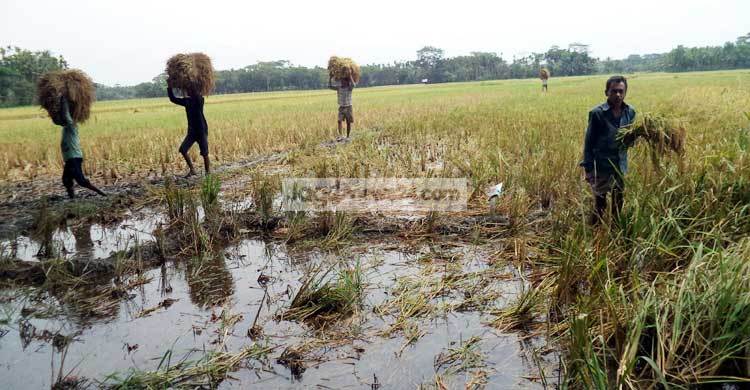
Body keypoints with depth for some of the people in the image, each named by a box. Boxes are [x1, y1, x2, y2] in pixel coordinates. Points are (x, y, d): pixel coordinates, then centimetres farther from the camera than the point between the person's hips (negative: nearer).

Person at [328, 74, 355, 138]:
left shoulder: (349, 88, -6)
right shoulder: (338, 87, 3)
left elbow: (353, 85, -28)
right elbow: (330, 86, -2)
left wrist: (350, 76, -28)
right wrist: (330, 77, -13)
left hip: (348, 107, -2)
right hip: (341, 107, 2)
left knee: (348, 122, 3)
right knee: (339, 121, -16)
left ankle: (347, 136, 14)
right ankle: (340, 135, -21)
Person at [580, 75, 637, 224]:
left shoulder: (630, 112, 0)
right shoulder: (597, 113, -13)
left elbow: (631, 138, 10)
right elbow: (589, 142, -9)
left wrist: (631, 138, -15)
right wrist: (588, 169, -11)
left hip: (620, 167, 5)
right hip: (601, 167, -4)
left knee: (618, 203, 17)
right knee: (600, 204, 4)